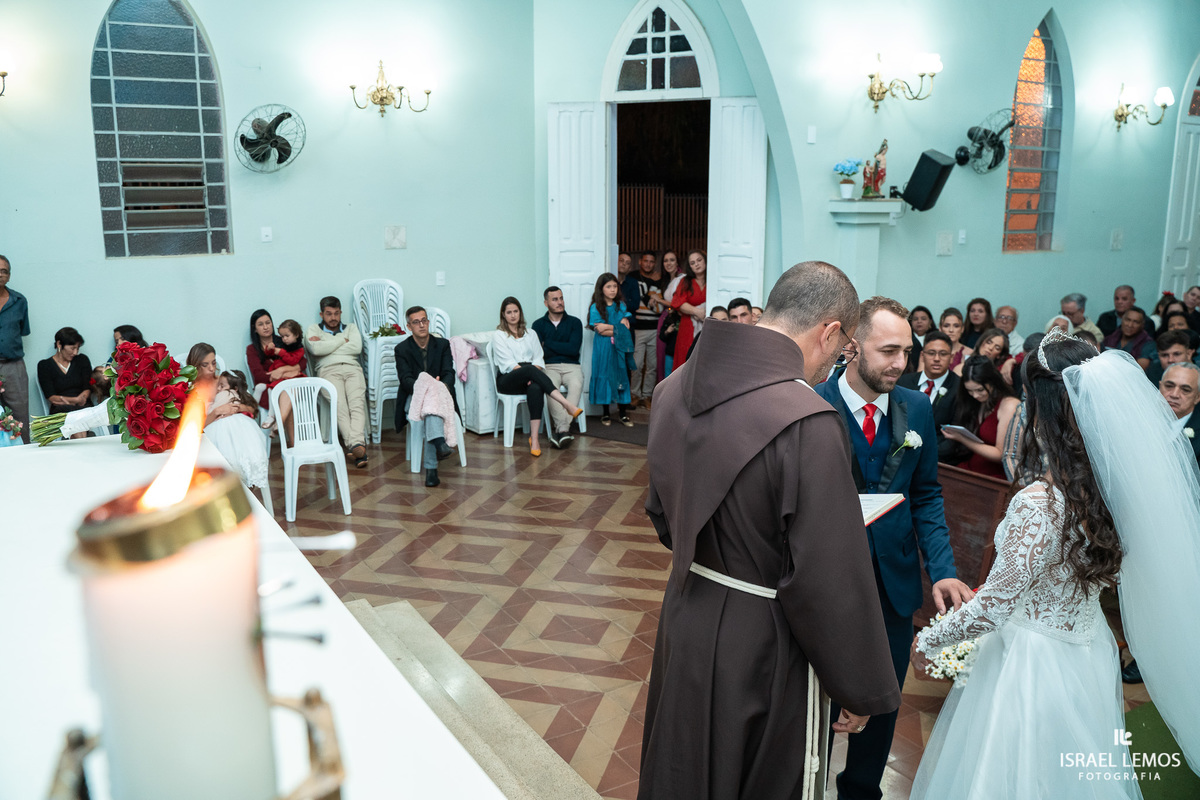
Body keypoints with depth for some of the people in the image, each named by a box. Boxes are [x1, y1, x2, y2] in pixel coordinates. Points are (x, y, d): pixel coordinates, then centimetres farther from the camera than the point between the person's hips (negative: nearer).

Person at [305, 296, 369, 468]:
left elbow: (356, 348, 7)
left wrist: (326, 345, 7)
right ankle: (357, 447, -50)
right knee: (340, 404, -33)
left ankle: (356, 445, -50)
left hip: (352, 368, 2)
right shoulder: (313, 329, 24)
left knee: (357, 402, -30)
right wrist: (342, 340, 11)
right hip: (328, 370, -2)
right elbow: (316, 349, 0)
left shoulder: (351, 328, 29)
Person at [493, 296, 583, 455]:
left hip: (530, 377, 3)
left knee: (535, 388, -37)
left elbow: (538, 358, 10)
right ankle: (567, 404, -48)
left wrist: (533, 375, -12)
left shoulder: (530, 334, 21)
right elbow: (508, 363, -4)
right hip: (508, 380, -3)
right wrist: (529, 371, -18)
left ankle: (534, 438, -45)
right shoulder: (499, 336, 9)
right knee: (529, 369, -37)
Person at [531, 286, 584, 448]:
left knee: (576, 385, -35)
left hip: (571, 366, 0)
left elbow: (574, 349, -2)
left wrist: (548, 344, 1)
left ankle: (558, 428, -41)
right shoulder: (538, 324, 13)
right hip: (549, 366, 0)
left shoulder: (574, 322, 13)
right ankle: (564, 429, -40)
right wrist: (563, 348, -8)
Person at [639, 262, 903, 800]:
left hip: (684, 621, 7)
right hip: (762, 648, -7)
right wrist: (863, 691, -9)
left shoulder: (674, 389, -3)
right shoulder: (808, 422, -27)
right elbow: (832, 584, -23)